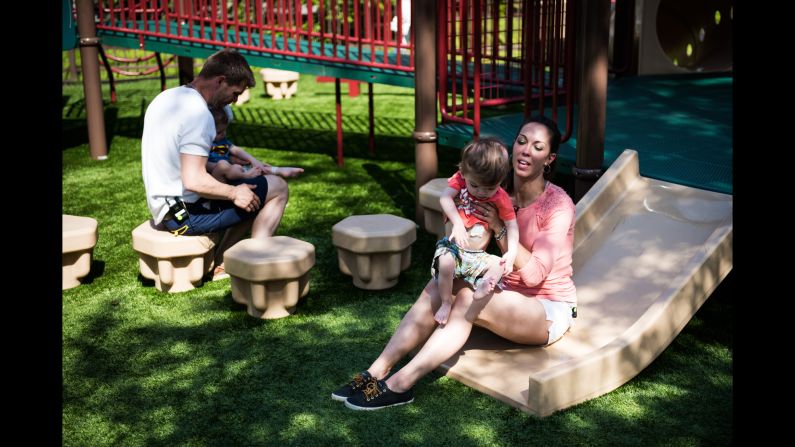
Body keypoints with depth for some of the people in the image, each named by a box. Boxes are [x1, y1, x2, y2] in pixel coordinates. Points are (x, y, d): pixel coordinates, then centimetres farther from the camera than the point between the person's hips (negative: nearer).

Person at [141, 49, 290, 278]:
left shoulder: (165, 98, 9)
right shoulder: (199, 115, -22)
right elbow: (194, 181, -29)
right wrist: (234, 193, -13)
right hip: (188, 214, -10)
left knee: (251, 197, 24)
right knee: (278, 187, -2)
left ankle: (220, 262, 14)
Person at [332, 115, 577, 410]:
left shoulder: (558, 205, -16)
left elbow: (534, 274, -23)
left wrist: (499, 227, -25)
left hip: (552, 311, -6)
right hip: (512, 295, 6)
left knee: (468, 300, -31)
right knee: (440, 285, -19)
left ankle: (399, 386, -29)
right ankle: (376, 372, -24)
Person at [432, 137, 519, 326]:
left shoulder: (501, 198, -7)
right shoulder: (460, 179, -7)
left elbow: (512, 226, -7)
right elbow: (445, 198, -23)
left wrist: (512, 252, -24)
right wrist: (457, 223, -38)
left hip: (478, 256, 2)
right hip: (453, 246, -2)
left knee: (500, 265, -22)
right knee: (446, 263, -32)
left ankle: (481, 289, -41)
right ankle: (446, 303, -15)